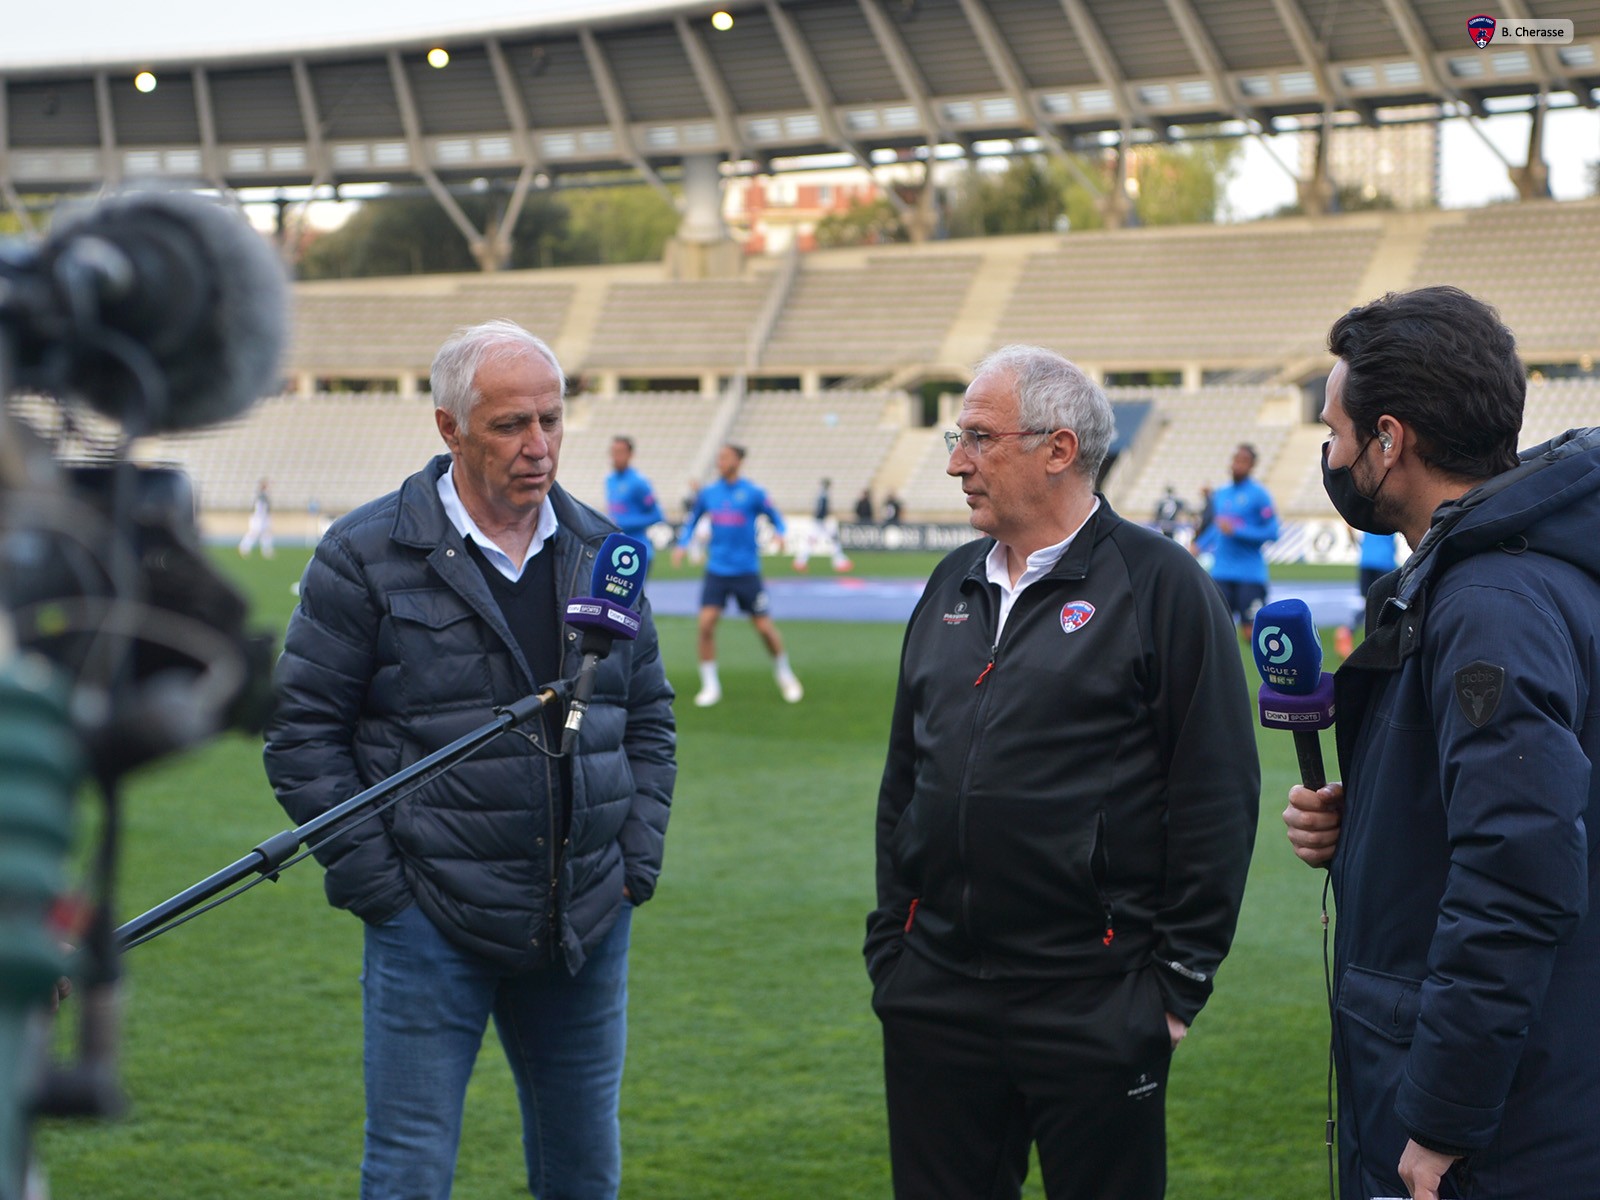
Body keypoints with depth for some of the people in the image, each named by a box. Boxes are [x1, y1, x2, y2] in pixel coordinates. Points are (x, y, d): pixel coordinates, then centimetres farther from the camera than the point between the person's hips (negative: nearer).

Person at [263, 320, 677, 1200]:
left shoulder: (599, 553, 9)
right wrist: (373, 880, -9)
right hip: (432, 926, -4)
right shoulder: (366, 557, -6)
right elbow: (300, 730, -5)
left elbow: (649, 716, 16)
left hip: (588, 926, 4)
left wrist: (637, 863, 6)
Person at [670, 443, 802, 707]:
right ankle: (710, 685, 1)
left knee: (764, 626, 2)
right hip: (716, 571, 2)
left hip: (747, 571, -2)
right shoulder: (708, 493, 4)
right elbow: (693, 520, 18)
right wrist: (681, 544, 3)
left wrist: (779, 534, -16)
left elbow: (775, 518, 5)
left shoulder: (753, 493, -5)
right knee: (706, 623, -12)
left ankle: (785, 676, 25)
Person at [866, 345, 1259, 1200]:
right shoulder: (953, 585, 13)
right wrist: (889, 944, 14)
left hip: (1095, 1007, -6)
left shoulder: (1160, 584, -7)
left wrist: (1180, 979, -9)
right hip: (935, 1000, 6)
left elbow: (1218, 799, -9)